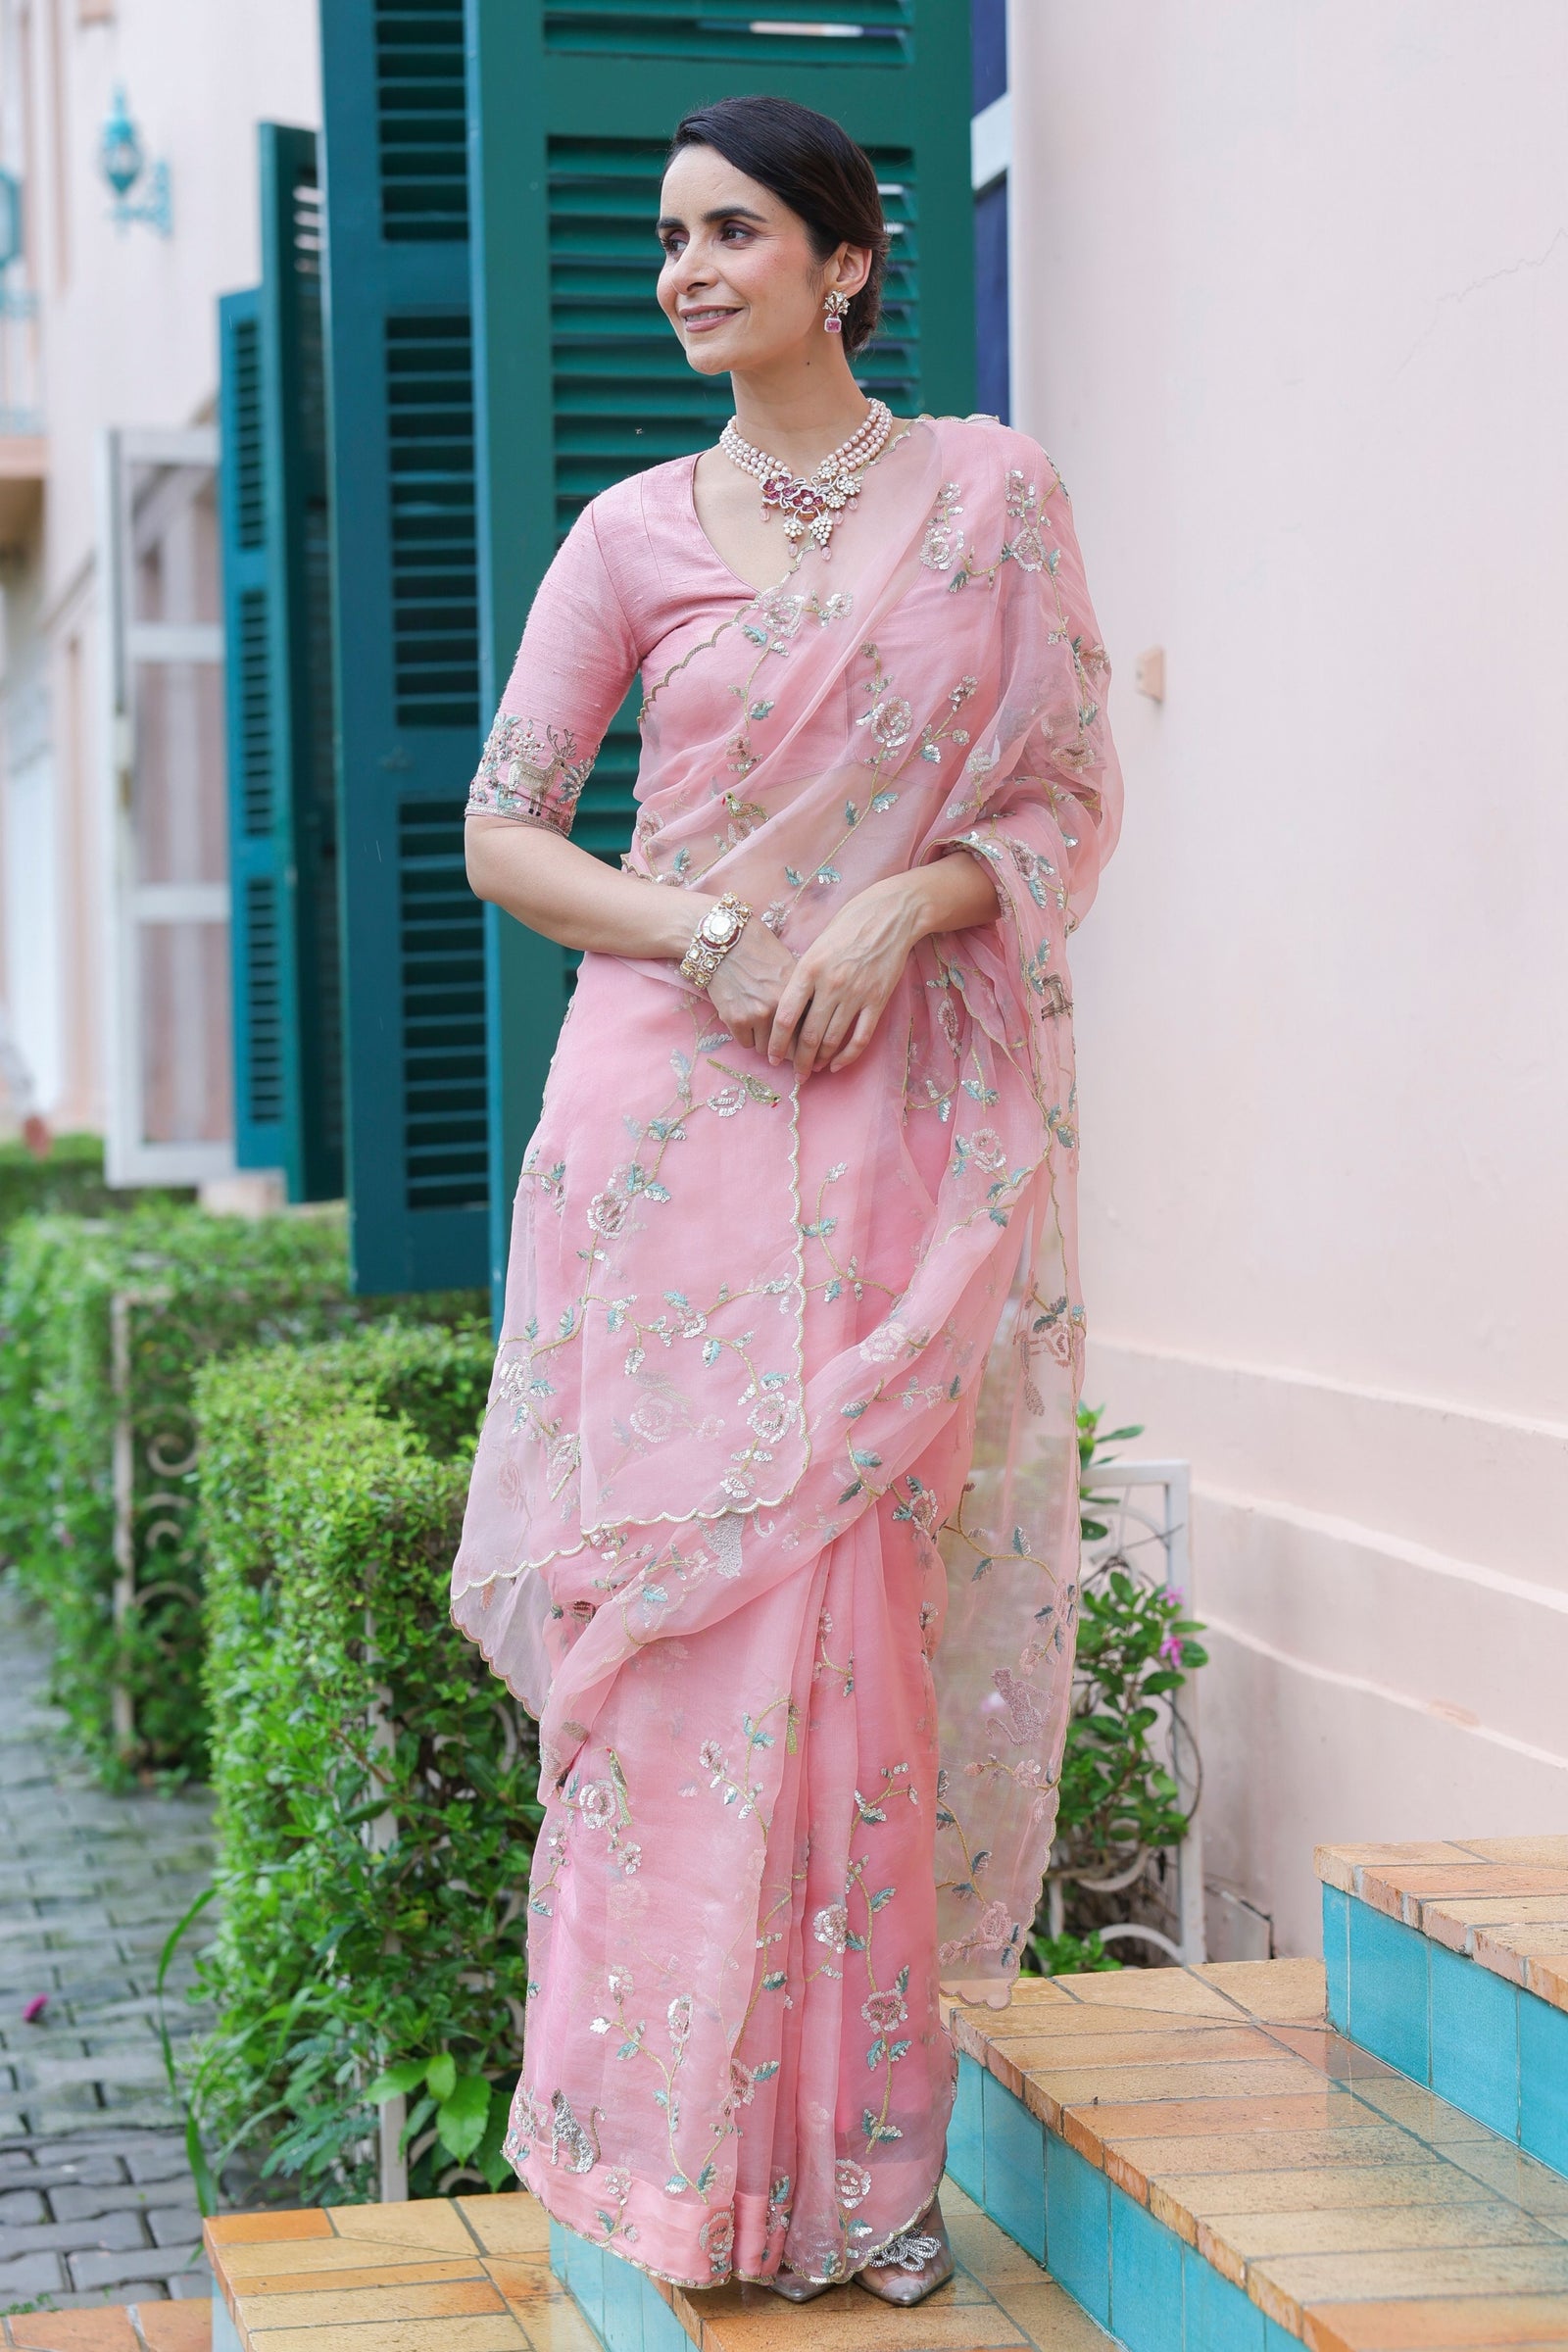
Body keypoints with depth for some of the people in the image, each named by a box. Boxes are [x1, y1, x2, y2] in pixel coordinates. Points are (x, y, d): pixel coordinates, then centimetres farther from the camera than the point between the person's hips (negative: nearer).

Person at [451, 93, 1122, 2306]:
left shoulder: (995, 491, 6)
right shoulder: (633, 532, 7)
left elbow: (1077, 797, 5)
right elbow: (500, 831, 6)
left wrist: (894, 909, -12)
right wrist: (711, 935, -10)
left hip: (918, 1128, 0)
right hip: (677, 1115, 0)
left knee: (872, 1598, 0)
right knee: (679, 1590, -3)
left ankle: (870, 2141, 10)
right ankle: (679, 2130, 8)